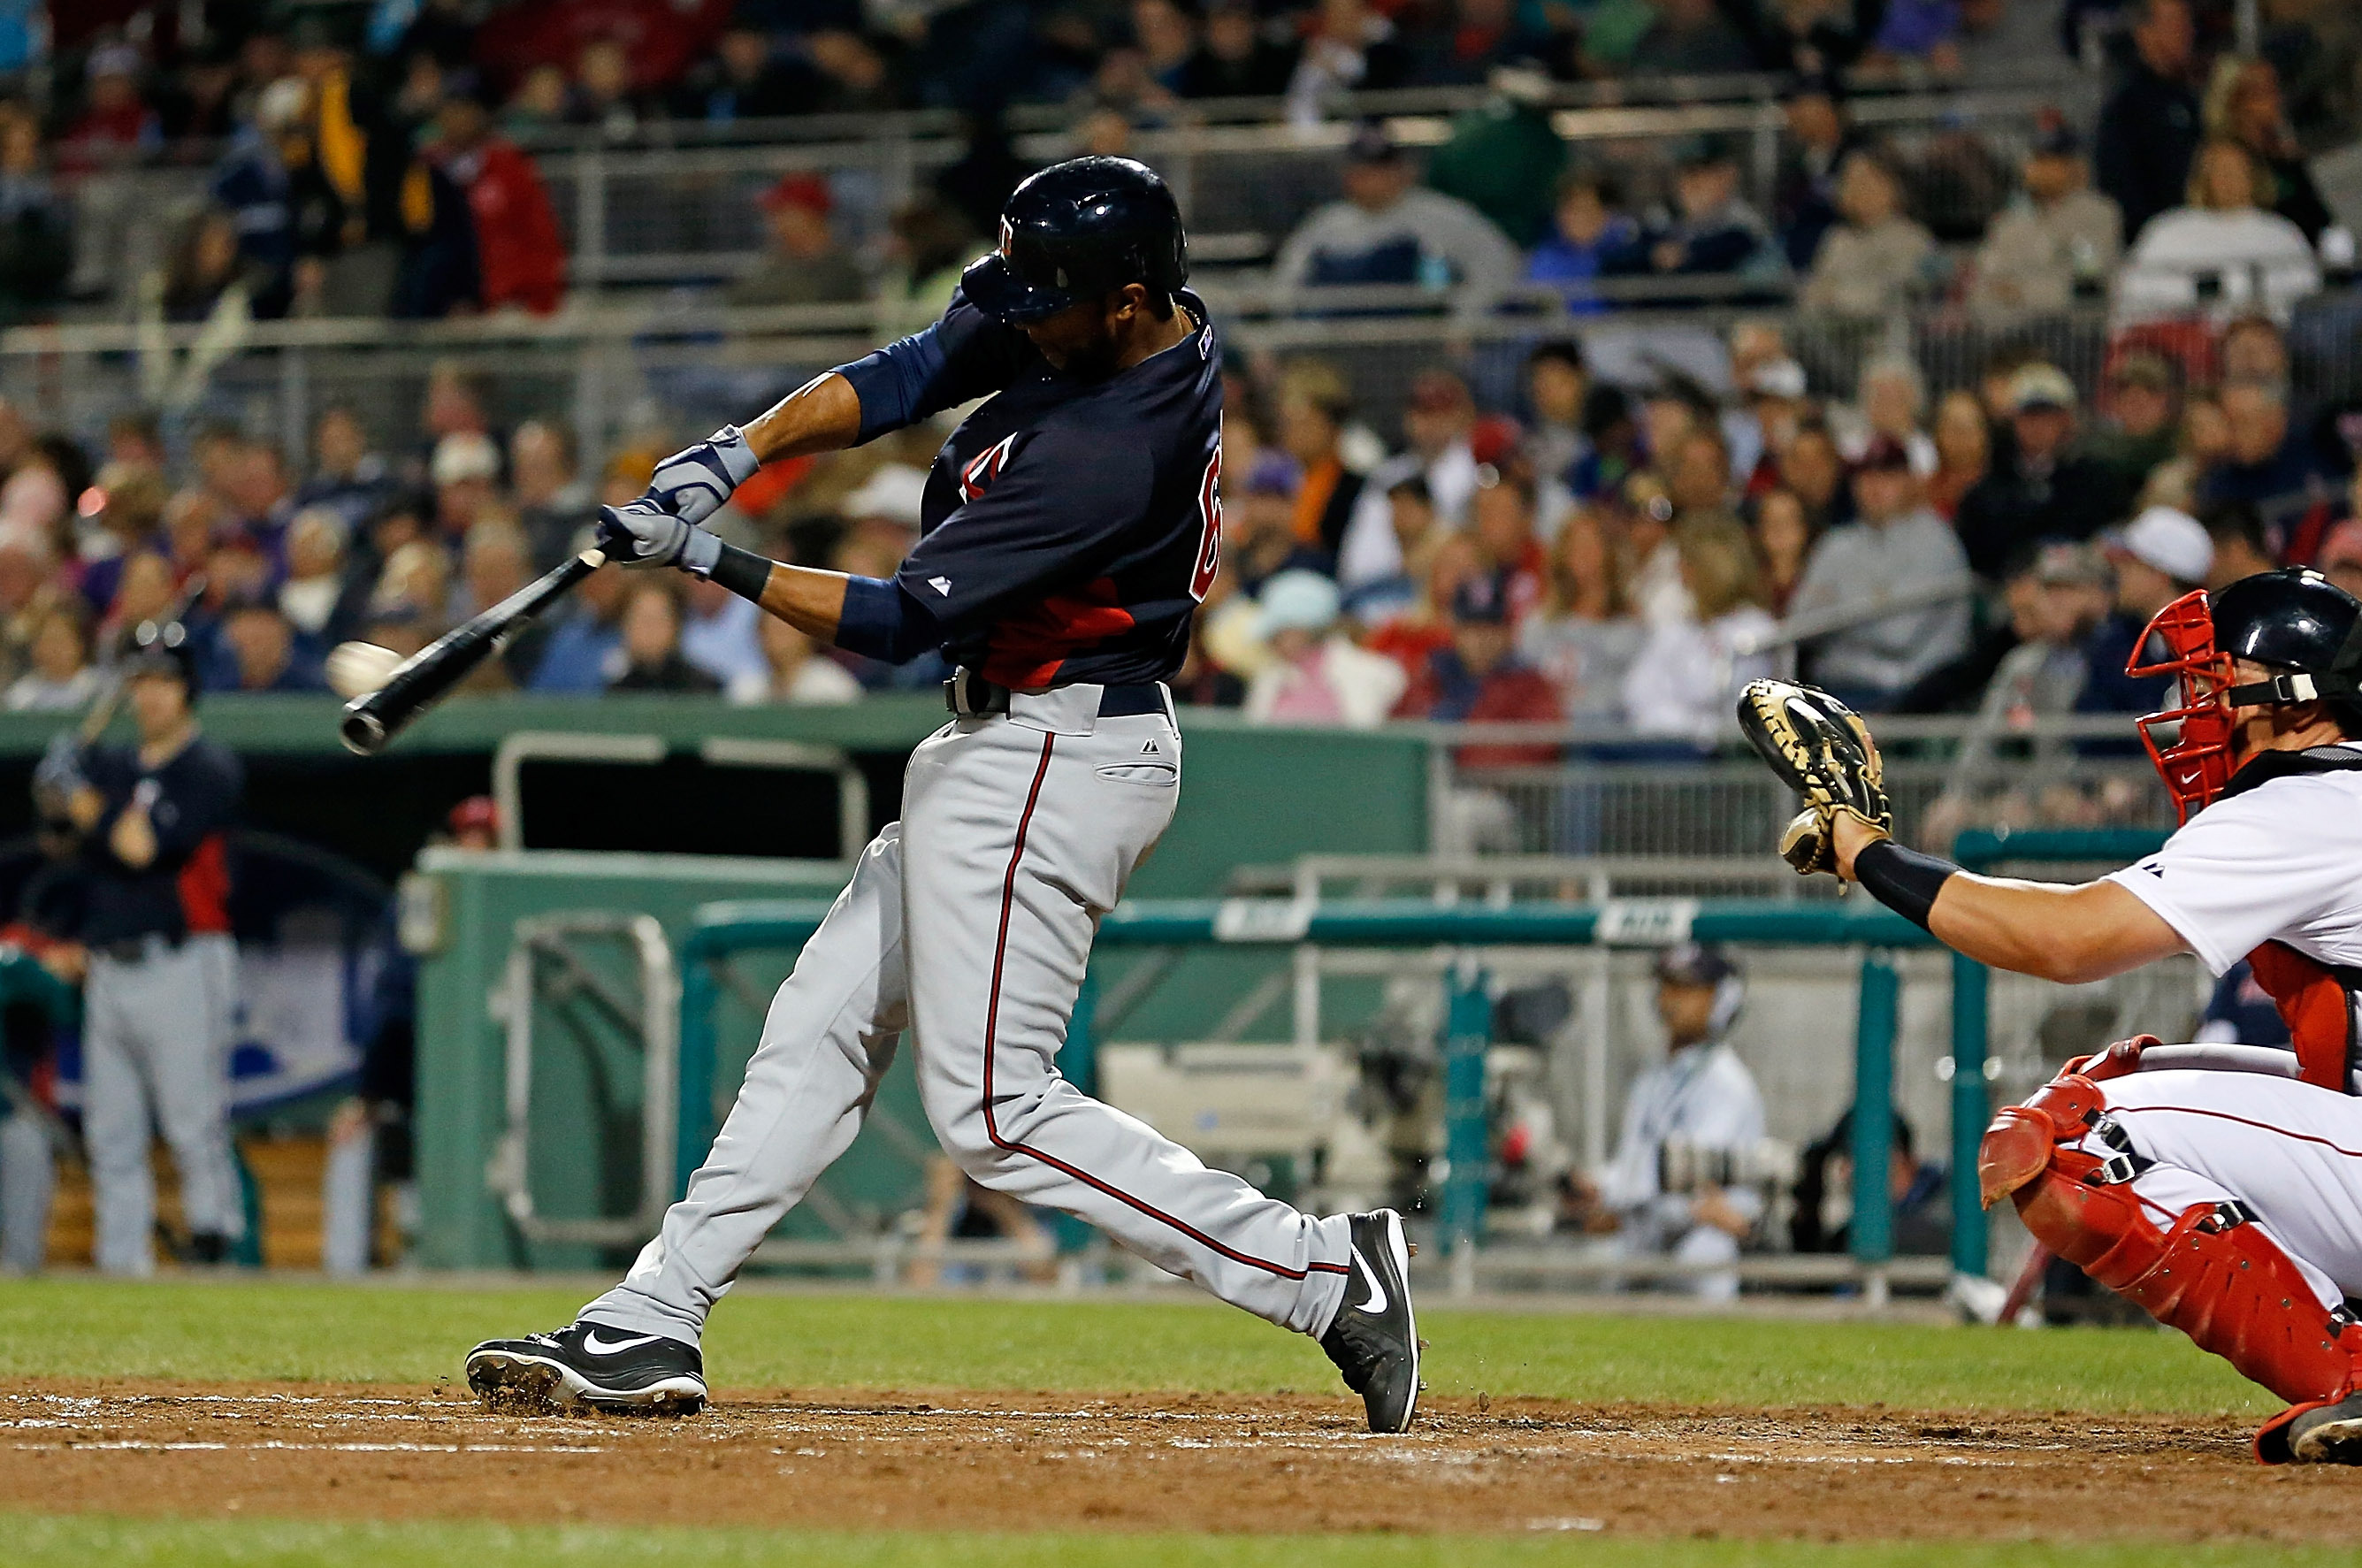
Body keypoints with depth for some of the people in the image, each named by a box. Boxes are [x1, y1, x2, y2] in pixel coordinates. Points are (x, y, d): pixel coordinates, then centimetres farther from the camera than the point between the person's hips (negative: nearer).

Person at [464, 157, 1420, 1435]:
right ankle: (649, 1326, 13)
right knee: (819, 1029, 10)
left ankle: (1319, 1272, -7)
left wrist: (711, 560, -19)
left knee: (992, 1111, -9)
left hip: (1052, 768, -10)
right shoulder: (1120, 323, -1)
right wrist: (734, 455, -10)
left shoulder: (1111, 451, -28)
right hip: (999, 752, 10)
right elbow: (902, 377, 3)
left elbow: (901, 622, -23)